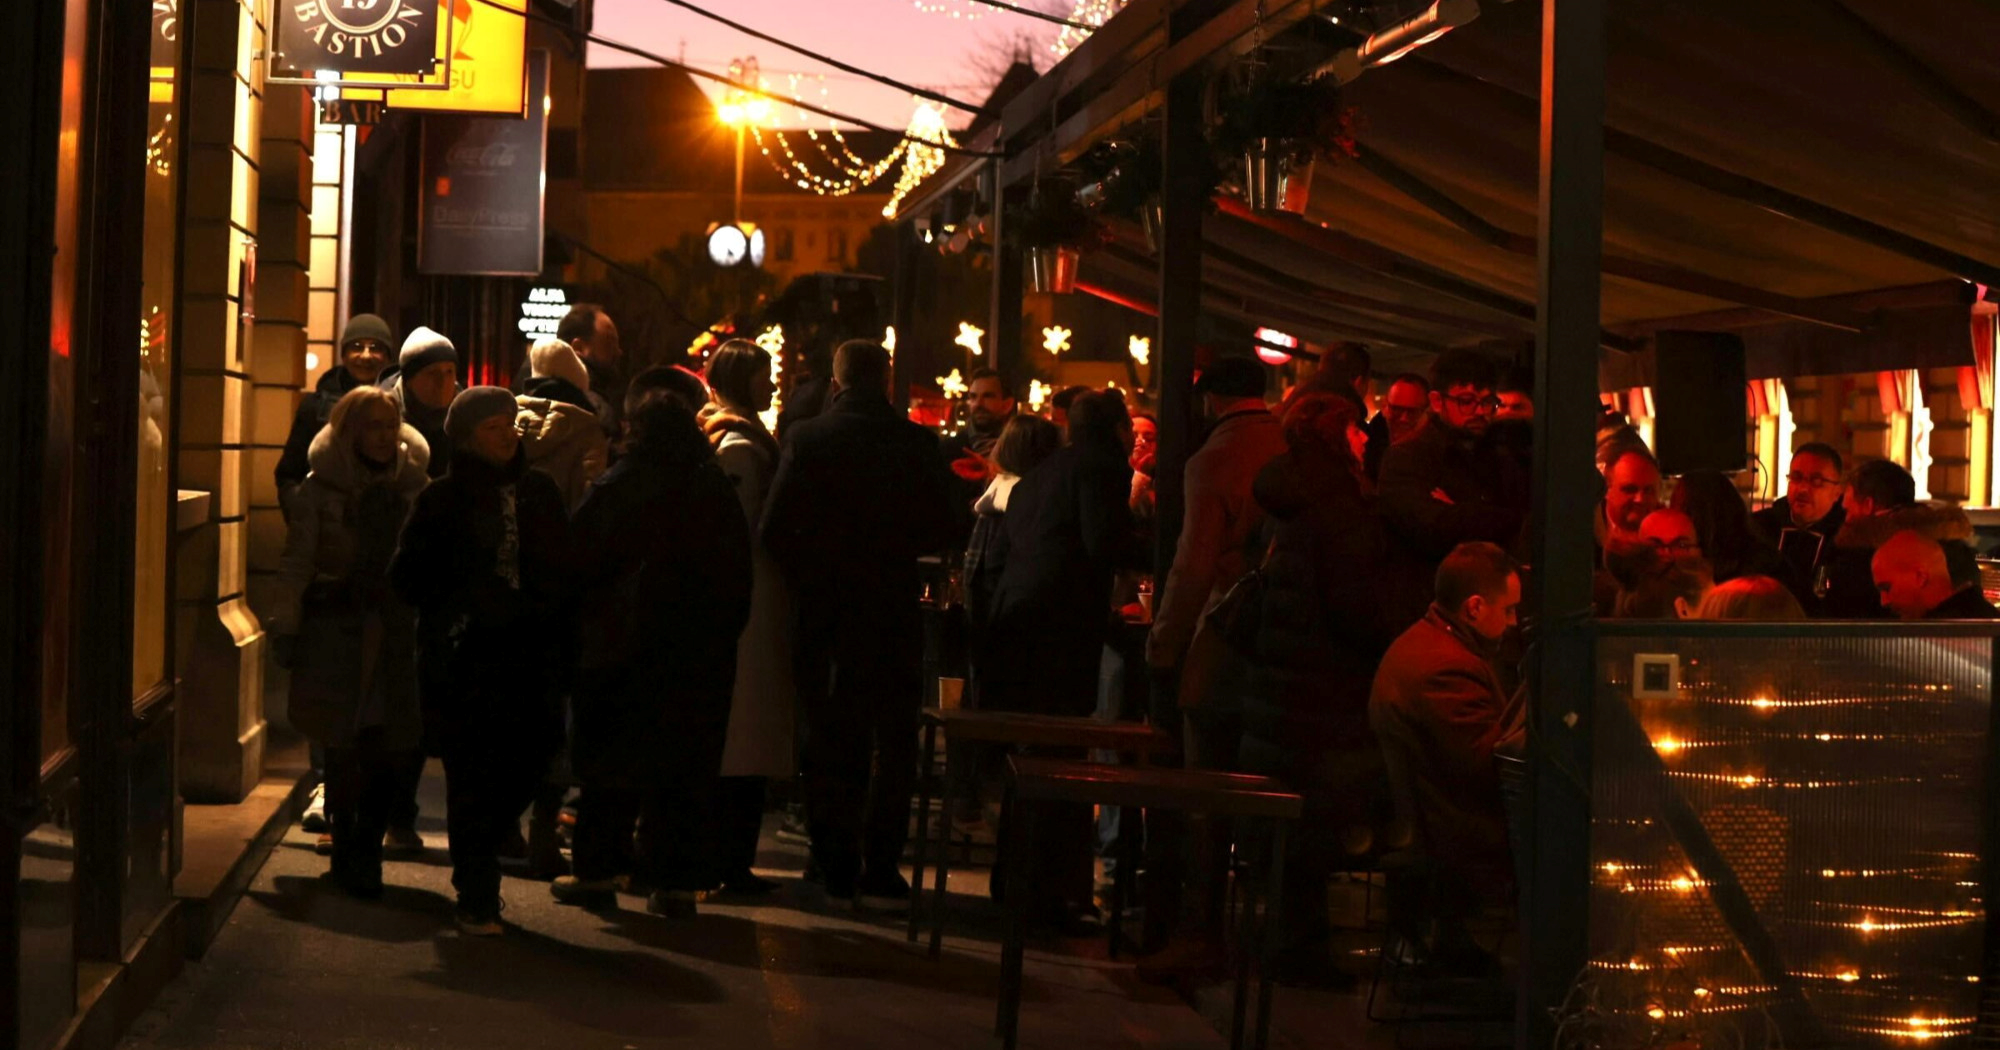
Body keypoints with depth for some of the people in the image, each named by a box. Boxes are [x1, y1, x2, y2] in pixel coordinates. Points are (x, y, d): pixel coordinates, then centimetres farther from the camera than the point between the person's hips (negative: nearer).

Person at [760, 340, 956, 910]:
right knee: (892, 740, 8)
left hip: (824, 611, 0)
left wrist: (806, 578, 5)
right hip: (894, 611, 0)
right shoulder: (918, 442, -6)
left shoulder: (807, 437, -7)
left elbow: (775, 530, -10)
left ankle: (836, 868, 13)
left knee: (830, 740, 11)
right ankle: (879, 870, 5)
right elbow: (941, 530, -1)